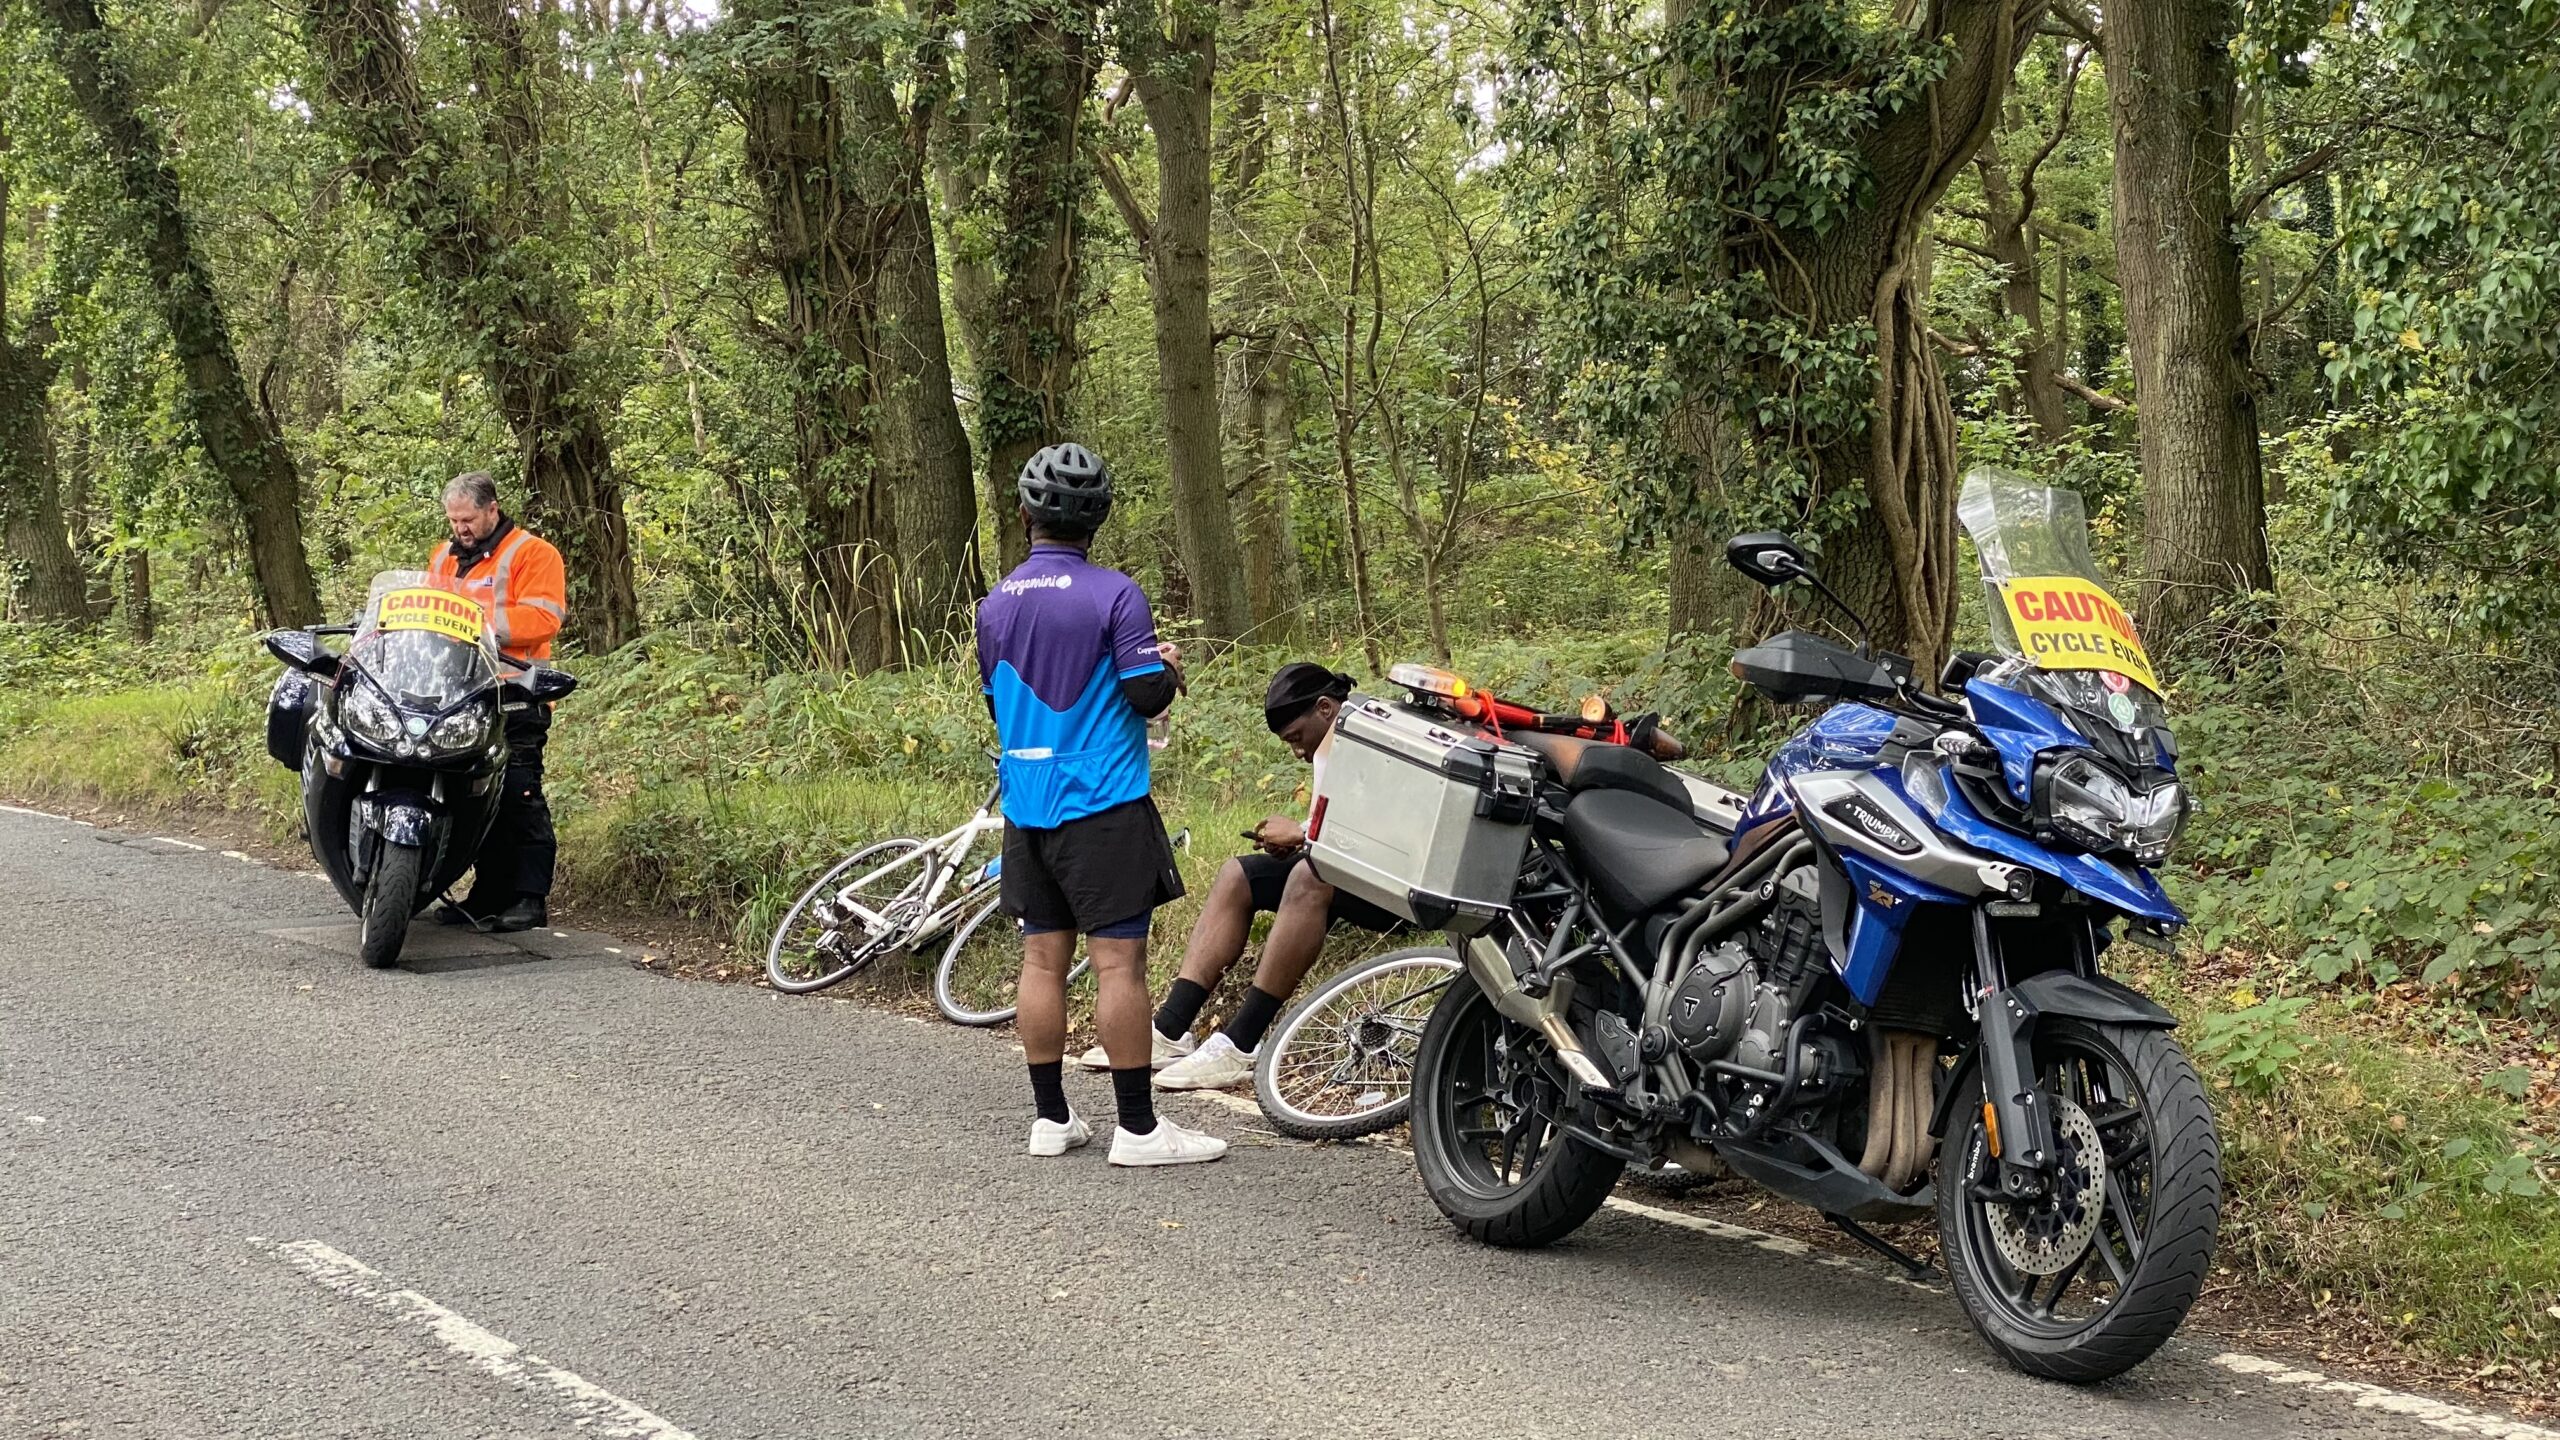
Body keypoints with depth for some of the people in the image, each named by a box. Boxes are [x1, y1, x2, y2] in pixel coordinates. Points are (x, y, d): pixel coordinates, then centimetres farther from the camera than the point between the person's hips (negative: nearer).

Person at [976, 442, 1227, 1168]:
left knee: (1042, 958, 9)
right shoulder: (1114, 594, -11)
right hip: (1102, 803, -6)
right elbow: (1147, 696, -13)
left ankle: (1051, 1118, 14)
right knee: (1119, 961, -4)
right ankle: (1138, 1127, -2)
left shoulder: (995, 604, 6)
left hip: (1026, 804, 6)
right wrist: (1167, 669, 8)